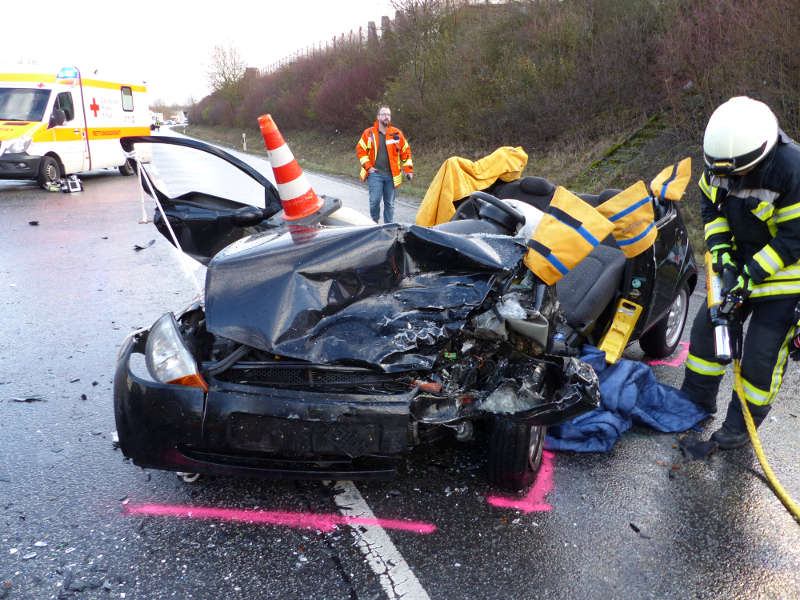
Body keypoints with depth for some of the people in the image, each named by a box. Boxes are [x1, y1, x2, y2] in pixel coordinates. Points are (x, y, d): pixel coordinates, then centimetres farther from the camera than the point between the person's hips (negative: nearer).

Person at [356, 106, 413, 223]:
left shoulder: (397, 133, 6)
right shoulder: (369, 133, 3)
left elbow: (406, 151, 12)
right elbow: (360, 150, 7)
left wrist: (408, 170, 6)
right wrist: (368, 166, -1)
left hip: (391, 175, 2)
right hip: (375, 174, -1)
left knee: (389, 203, 6)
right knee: (375, 201, -9)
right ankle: (375, 222, 12)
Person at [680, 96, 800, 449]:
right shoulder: (719, 162, -10)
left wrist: (753, 274, -25)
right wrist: (720, 248, -9)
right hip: (740, 261, 6)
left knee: (762, 354, -1)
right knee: (707, 328, 11)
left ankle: (742, 424, 18)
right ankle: (696, 400, 30)